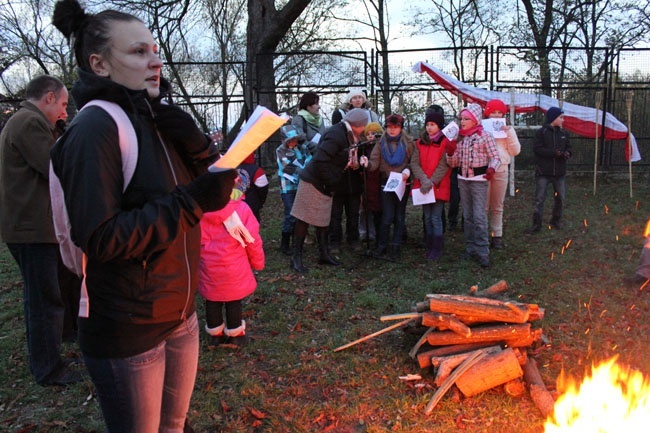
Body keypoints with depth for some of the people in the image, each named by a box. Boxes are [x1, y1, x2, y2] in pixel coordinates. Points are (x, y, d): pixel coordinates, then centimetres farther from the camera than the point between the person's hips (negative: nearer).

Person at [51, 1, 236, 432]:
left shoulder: (152, 121, 7)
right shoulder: (95, 127, -18)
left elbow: (214, 179, 2)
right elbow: (100, 238, -25)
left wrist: (185, 132, -14)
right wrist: (191, 200, -24)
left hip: (180, 316, 7)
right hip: (127, 333, -7)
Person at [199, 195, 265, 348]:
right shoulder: (241, 208, -15)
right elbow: (252, 238, -7)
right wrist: (258, 262, 7)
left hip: (208, 267, 2)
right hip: (234, 266, -2)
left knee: (212, 299, 19)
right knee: (233, 300, 15)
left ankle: (215, 334, 33)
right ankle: (235, 335, 28)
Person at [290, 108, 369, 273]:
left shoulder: (347, 135, 8)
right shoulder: (336, 134, -22)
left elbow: (345, 160, 18)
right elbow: (320, 160, -28)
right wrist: (330, 181, -19)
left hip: (324, 185, 10)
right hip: (313, 182, -10)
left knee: (323, 220, 15)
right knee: (304, 219, -3)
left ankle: (324, 254, 24)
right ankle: (296, 258, 4)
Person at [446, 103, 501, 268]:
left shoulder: (485, 136, -5)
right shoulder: (459, 138, 9)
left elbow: (495, 157, -5)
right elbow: (454, 163, 9)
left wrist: (491, 168, -25)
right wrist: (450, 152, -11)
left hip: (479, 180, -6)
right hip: (463, 179, 6)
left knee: (479, 216, -10)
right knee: (467, 215, 11)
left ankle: (482, 251, -6)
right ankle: (470, 248, 21)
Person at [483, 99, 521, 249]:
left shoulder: (508, 129, 11)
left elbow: (515, 151, 4)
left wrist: (509, 133, -6)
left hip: (501, 170, 3)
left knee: (497, 206, 9)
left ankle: (497, 236, 15)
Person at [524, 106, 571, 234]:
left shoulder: (563, 133, 9)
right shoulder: (542, 132, -7)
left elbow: (568, 147, 16)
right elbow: (537, 148, -14)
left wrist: (567, 153, -7)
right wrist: (554, 153, -21)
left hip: (559, 172, 5)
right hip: (543, 172, -5)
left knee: (560, 198, 11)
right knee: (539, 199, -4)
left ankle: (556, 220, 29)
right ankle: (536, 224, 3)